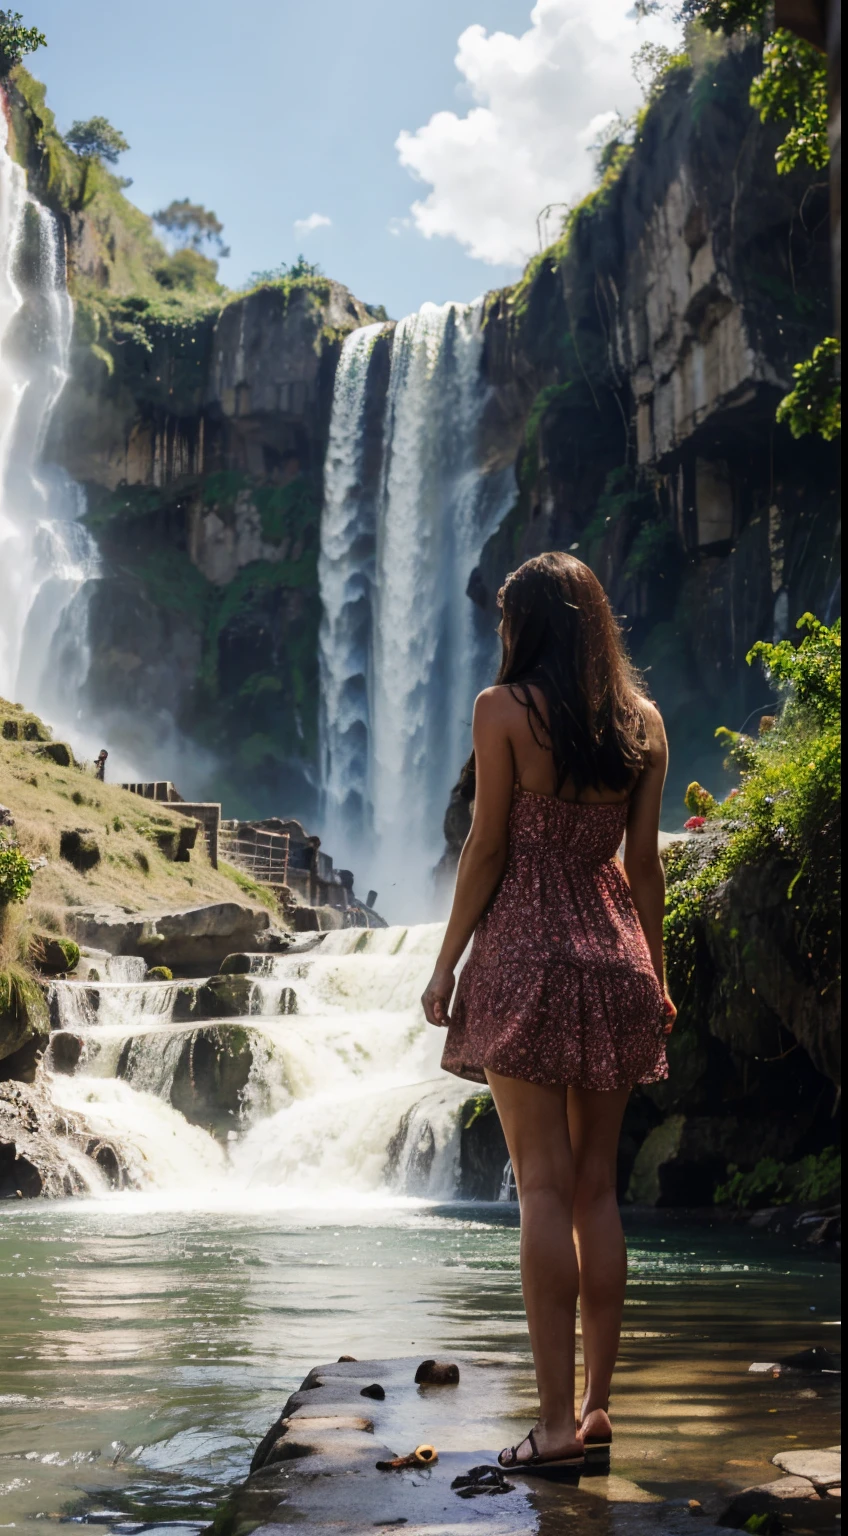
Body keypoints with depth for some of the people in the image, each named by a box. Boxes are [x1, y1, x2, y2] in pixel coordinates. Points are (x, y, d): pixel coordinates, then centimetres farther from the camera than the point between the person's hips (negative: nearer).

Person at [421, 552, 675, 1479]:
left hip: (526, 952, -5)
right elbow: (644, 859, 8)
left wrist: (446, 962, -1)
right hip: (614, 953, 5)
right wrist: (656, 975, 15)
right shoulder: (642, 719, 8)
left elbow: (488, 846, -8)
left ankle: (556, 1423, -1)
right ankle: (597, 1405, 16)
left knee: (545, 1190, -3)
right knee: (596, 1189, 10)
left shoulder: (505, 707, -5)